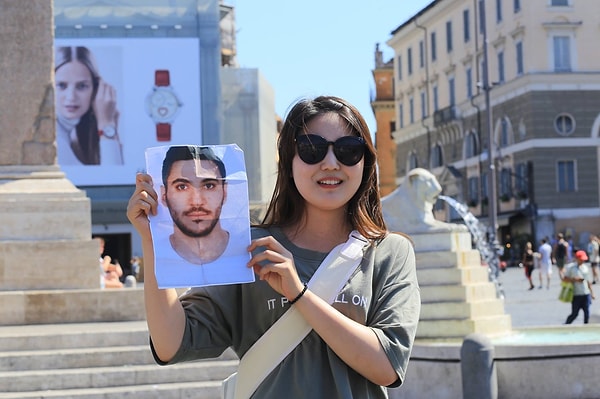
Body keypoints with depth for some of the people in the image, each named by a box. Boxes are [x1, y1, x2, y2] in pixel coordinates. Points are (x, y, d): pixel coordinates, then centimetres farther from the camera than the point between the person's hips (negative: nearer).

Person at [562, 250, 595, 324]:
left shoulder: (586, 267, 10)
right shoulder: (571, 267, -3)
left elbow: (589, 281, 17)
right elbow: (564, 279, -5)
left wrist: (592, 293, 16)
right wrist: (575, 279, -17)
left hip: (586, 294, 4)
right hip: (576, 295, -4)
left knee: (587, 313, 2)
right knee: (574, 314, 0)